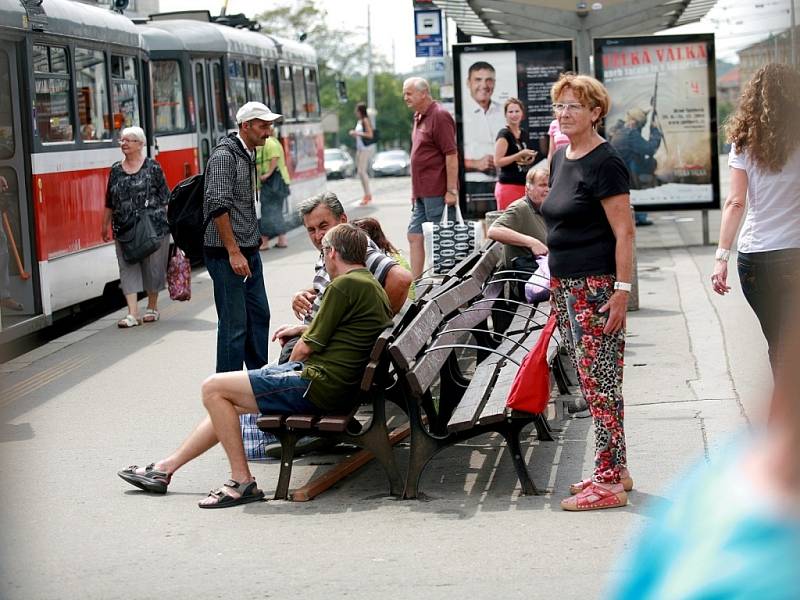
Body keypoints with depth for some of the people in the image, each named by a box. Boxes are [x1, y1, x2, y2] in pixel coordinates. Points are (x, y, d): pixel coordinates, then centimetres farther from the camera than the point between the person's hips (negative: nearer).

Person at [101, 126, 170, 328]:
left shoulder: (152, 167, -2)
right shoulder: (116, 170, 10)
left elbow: (165, 198, -1)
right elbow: (109, 202, 16)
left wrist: (167, 221, -5)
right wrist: (105, 225, 17)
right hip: (124, 229, 4)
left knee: (152, 266, 6)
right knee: (128, 268, -3)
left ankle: (152, 307, 24)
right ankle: (132, 314, -5)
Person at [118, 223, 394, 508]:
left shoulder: (345, 285, -15)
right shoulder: (372, 285, 15)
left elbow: (306, 348, -12)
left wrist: (292, 365, 8)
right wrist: (303, 329, 27)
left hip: (319, 385, -11)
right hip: (337, 386, 11)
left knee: (213, 389, -8)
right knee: (225, 404, 19)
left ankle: (242, 481, -7)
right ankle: (166, 468, 24)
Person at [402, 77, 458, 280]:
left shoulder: (439, 116, -12)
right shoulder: (419, 117, 16)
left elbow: (451, 155, -17)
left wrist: (451, 190, -21)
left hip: (436, 192, -10)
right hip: (422, 192, 10)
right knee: (414, 236, 8)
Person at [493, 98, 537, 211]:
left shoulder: (524, 134, 15)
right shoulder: (504, 134, -7)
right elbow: (497, 162, -16)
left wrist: (529, 159, 7)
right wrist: (520, 155, -18)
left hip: (524, 186, 7)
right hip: (508, 186, -7)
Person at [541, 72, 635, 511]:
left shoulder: (604, 163, -12)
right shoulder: (561, 158, 14)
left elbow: (624, 232, -15)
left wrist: (622, 290, -20)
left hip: (597, 287, -9)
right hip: (565, 286, 9)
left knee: (600, 381, -7)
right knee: (589, 381, 12)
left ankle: (610, 483, -3)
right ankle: (614, 470, 21)